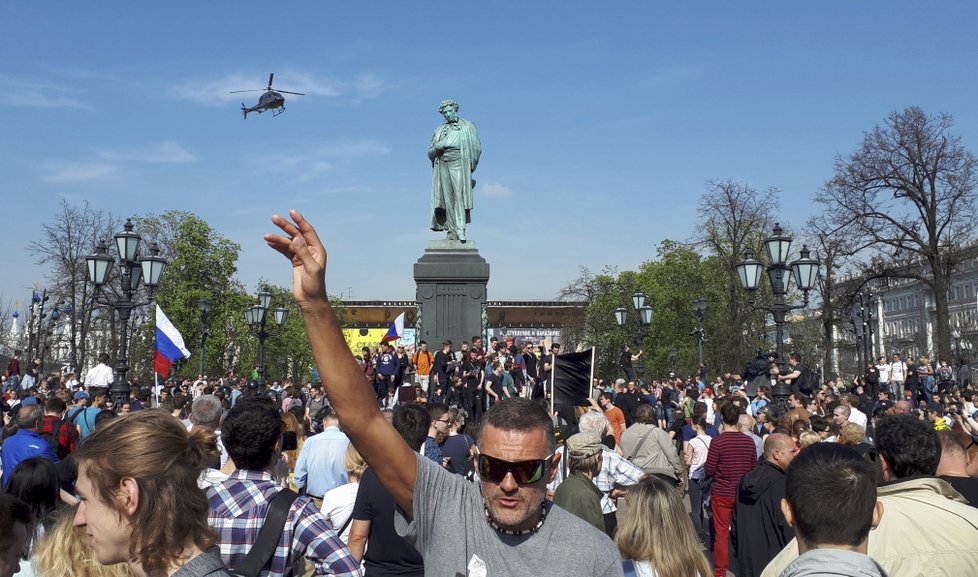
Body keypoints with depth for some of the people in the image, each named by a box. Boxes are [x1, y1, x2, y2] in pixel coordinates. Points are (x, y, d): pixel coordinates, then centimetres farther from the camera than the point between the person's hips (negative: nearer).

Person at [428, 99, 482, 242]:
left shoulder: (467, 127, 12)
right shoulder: (439, 131, 22)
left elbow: (476, 148, 6)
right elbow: (430, 154, 19)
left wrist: (470, 168, -2)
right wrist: (436, 147, -4)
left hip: (458, 164, -4)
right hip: (442, 165, 4)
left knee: (459, 195, -17)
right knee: (447, 199, -4)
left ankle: (460, 230, -24)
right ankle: (452, 232, -5)